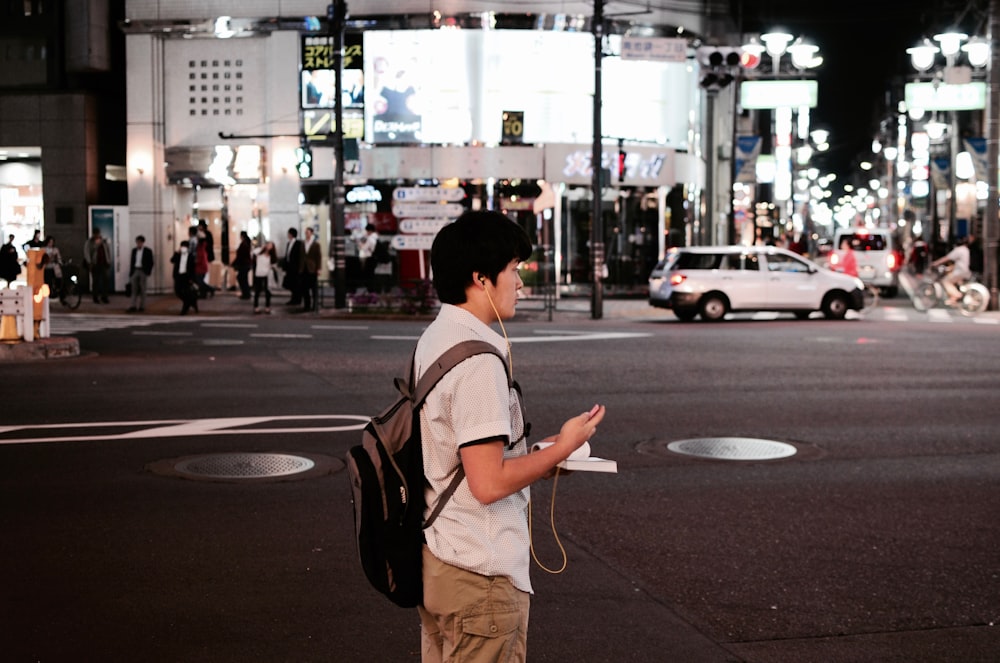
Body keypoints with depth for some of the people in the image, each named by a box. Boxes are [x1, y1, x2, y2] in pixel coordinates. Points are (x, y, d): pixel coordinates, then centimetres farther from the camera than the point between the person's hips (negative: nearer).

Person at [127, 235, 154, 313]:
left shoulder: (148, 251, -3)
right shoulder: (134, 250, 10)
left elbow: (150, 263, -4)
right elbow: (132, 263, 12)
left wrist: (148, 273, -10)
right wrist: (130, 274, 8)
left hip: (143, 271, -4)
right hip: (135, 271, 4)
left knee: (142, 290, 1)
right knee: (134, 289, -3)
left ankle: (142, 306, 6)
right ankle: (133, 306, -6)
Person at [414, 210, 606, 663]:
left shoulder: (433, 340, 8)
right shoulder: (478, 361, -22)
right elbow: (488, 483, -24)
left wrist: (537, 454, 10)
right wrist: (561, 449, -11)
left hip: (435, 561, 9)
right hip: (481, 574, -9)